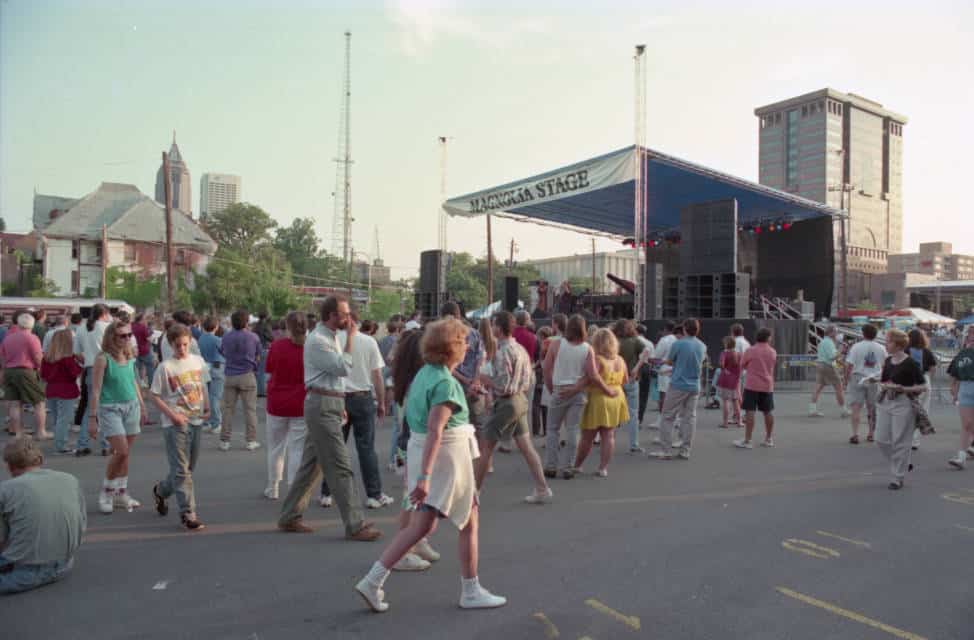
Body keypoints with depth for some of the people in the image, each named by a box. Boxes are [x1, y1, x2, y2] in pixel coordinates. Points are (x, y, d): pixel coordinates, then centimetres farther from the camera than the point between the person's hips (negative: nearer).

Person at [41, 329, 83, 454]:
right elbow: (75, 373, -14)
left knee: (56, 419, 16)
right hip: (66, 391, -7)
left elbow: (43, 374, 8)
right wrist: (78, 364, 1)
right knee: (64, 419, -2)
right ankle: (61, 445, -1)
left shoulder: (47, 357, 3)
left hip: (51, 390, 7)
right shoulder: (68, 357, -17)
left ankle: (58, 444, 24)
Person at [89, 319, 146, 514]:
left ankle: (121, 494, 21)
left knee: (125, 453, 10)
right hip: (110, 408, -6)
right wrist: (92, 417, -12)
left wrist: (142, 405, 20)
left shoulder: (129, 356, 6)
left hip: (131, 406, 6)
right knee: (121, 451, -13)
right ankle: (106, 492, 8)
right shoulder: (103, 359, -11)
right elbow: (95, 390, -11)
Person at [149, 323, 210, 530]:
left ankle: (161, 490, 41)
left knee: (189, 467, 16)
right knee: (181, 470, -5)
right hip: (175, 424, -5)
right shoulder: (165, 367, -8)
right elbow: (155, 396, -6)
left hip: (196, 421, 6)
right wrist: (172, 415, -16)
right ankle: (188, 513, -1)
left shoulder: (198, 361, 6)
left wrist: (207, 408, 4)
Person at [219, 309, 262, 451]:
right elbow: (257, 358, 4)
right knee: (250, 409, 4)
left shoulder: (226, 337, 2)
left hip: (230, 375, 2)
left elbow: (224, 353, 12)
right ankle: (251, 441, 6)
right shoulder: (253, 337, -4)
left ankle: (224, 441, 12)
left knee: (228, 409, 8)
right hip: (247, 375, -2)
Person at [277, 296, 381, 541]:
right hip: (322, 406, -10)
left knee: (311, 465, 15)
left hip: (329, 406, 10)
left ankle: (289, 517, 25)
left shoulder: (330, 337, 16)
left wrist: (339, 405, 21)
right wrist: (351, 337, -14)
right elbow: (344, 368, -21)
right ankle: (355, 526, -4)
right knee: (341, 467, -8)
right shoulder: (317, 341, -15)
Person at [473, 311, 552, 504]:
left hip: (506, 403, -8)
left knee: (485, 447, 2)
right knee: (526, 447, 10)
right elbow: (531, 379, 14)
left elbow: (503, 385, -21)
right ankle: (542, 489, 12)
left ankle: (473, 490, 10)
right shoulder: (521, 349, 9)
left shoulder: (503, 352, -18)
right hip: (521, 400, 8)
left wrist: (484, 378, -9)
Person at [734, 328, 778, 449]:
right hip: (767, 386, 4)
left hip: (752, 385, -4)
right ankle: (769, 439, 25)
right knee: (768, 412, 14)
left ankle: (747, 441, -6)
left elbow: (741, 366, 2)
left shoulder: (750, 351, -8)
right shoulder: (773, 352, 2)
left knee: (750, 412, -4)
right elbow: (772, 367, 15)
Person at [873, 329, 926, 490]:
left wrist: (903, 388, -21)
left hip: (903, 404, -7)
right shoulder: (887, 361, 9)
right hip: (885, 402, 7)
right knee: (881, 439, 7)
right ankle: (902, 464, 30)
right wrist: (883, 386, -3)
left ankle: (897, 478, 9)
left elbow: (923, 386, -10)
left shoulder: (910, 364, -11)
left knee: (900, 442, -1)